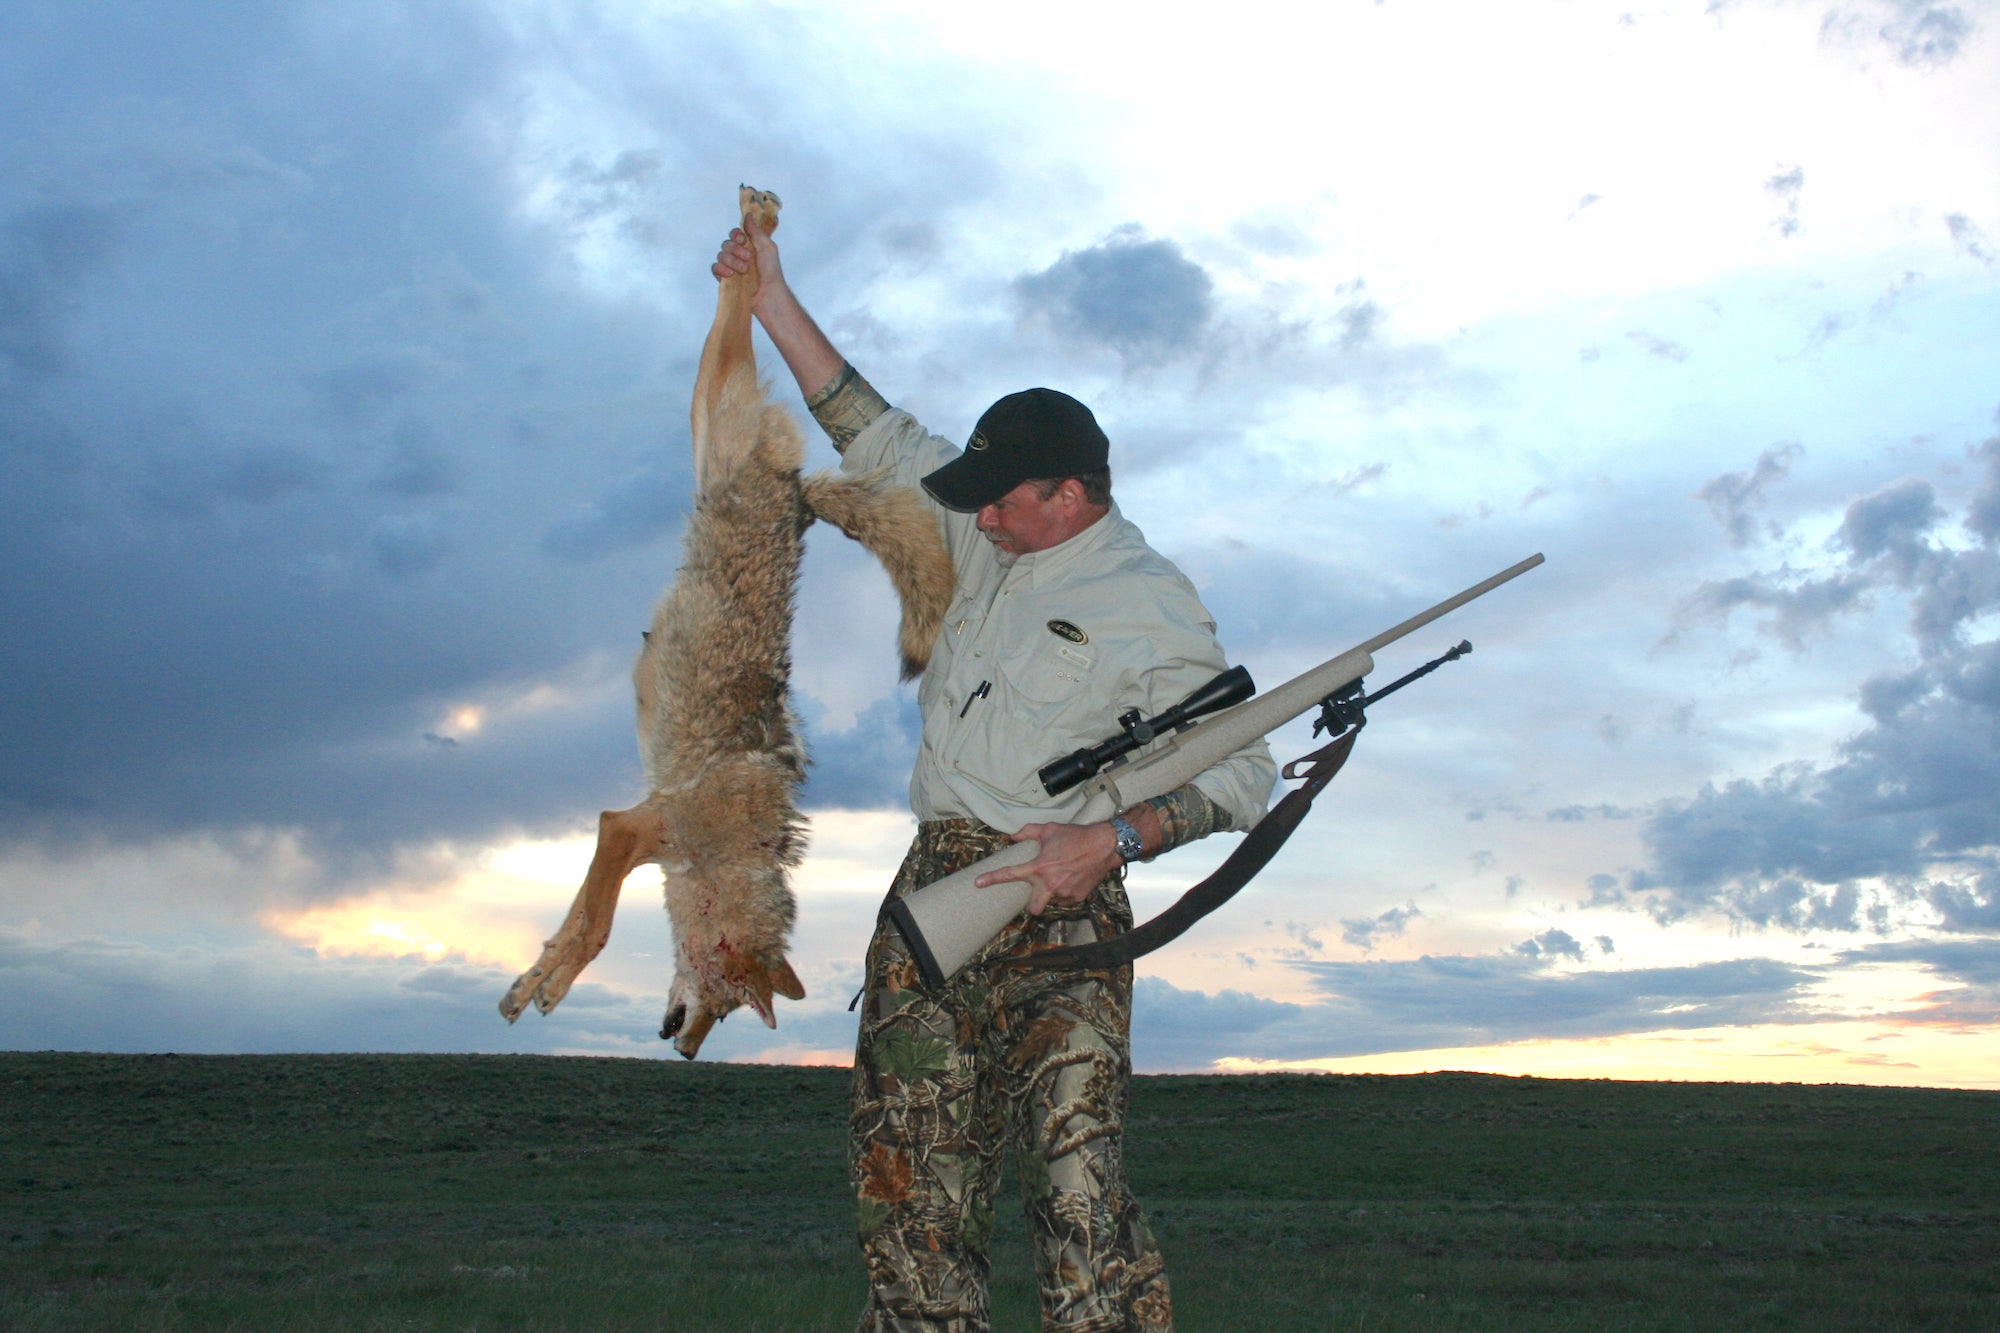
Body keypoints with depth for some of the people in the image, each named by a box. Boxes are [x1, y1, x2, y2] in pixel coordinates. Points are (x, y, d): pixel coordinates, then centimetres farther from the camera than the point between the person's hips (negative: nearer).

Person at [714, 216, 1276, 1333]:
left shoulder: (1151, 608, -3)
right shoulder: (992, 544, 16)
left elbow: (1243, 771, -6)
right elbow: (877, 435, 24)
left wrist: (1109, 841, -19)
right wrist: (774, 299, 26)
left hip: (1055, 908, -6)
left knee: (1076, 1180, -17)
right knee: (908, 1177, 1)